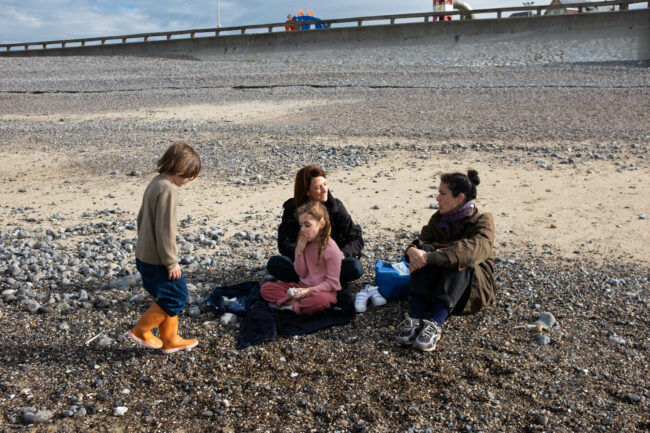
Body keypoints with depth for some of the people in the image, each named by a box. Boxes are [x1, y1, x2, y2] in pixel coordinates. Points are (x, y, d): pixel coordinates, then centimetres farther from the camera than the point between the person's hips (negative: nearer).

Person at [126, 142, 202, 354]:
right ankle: (141, 330, 14)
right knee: (175, 297, 4)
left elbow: (142, 218, 18)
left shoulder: (156, 183, 8)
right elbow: (165, 229, -24)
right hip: (158, 259, -10)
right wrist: (171, 262, -17)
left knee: (168, 297, 18)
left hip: (145, 255, 10)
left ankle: (170, 339, 28)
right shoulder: (168, 190, -23)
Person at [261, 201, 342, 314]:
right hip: (303, 286, 6)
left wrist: (309, 290, -22)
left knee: (320, 300, -43)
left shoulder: (331, 249, -16)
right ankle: (298, 302, -20)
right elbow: (301, 273, 3)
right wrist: (299, 251, -11)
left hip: (324, 290, -6)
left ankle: (289, 305, -20)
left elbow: (332, 282, -13)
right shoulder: (304, 242, 1)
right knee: (265, 288, -7)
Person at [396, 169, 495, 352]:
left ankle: (435, 324, -46)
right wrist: (412, 250, -32)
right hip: (434, 284, 4)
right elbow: (423, 239, -6)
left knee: (458, 260, -33)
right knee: (425, 249, -24)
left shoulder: (482, 220, -9)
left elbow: (475, 250, -30)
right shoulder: (439, 218, 8)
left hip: (472, 285, -3)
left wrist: (431, 257, -38)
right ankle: (415, 319, -38)